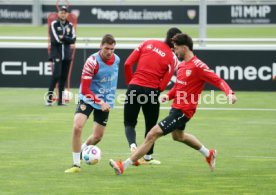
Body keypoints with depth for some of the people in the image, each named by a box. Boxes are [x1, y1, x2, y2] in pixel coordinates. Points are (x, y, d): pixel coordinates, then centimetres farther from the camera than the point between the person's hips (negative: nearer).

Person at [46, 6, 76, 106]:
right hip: (56, 53, -5)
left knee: (64, 77, 5)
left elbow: (73, 40, -1)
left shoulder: (70, 26, 11)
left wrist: (63, 37, -13)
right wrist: (67, 40, -5)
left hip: (67, 55, 5)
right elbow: (55, 39, -13)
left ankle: (60, 100, 10)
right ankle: (49, 98, -14)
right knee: (56, 74, -16)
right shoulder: (54, 24, -1)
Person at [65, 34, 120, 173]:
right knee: (77, 127, -26)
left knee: (97, 136, 9)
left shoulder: (116, 60, -6)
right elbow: (85, 90, -23)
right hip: (88, 99, -5)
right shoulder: (92, 62, -24)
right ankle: (76, 164, -15)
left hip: (105, 102, 5)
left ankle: (81, 151, 42)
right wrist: (100, 102, -31)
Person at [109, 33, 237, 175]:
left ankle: (124, 166, -13)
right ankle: (208, 154, 52)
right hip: (176, 107, 10)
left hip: (182, 111, -10)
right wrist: (169, 95, 0)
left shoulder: (198, 66, -18)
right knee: (178, 136, 35)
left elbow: (218, 81, -20)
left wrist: (229, 93, -38)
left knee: (153, 134, -14)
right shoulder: (182, 65, 8)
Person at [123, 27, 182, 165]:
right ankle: (148, 157, 27)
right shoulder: (173, 59, -5)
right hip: (152, 91, -1)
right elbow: (163, 84, -9)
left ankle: (132, 145, -17)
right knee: (150, 125, 19)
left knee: (129, 123, 11)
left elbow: (128, 64, -1)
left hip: (134, 88, 1)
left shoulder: (147, 44, 1)